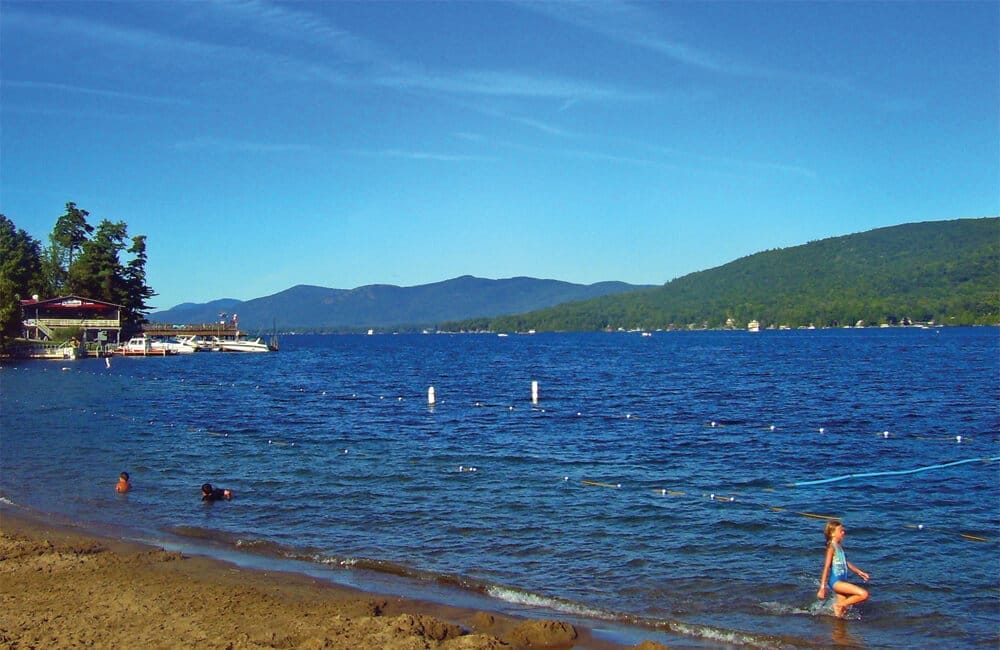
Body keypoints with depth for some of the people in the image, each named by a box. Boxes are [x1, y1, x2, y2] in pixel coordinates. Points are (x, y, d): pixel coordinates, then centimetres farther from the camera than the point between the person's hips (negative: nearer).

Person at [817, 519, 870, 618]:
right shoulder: (831, 547, -12)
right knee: (864, 594, -17)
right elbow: (826, 567, -16)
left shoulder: (838, 546, 13)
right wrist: (822, 588, -19)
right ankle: (839, 605, -8)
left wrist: (859, 572, 28)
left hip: (841, 581, 9)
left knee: (840, 614, 9)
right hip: (835, 581, -9)